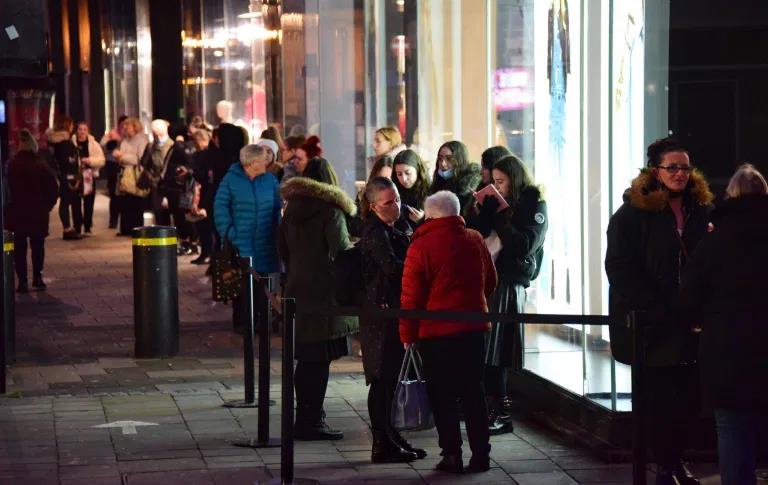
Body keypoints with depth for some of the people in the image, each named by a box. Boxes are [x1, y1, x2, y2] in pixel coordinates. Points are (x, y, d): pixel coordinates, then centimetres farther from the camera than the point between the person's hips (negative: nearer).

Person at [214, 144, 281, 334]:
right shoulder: (231, 180, -3)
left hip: (265, 243, 2)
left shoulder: (270, 180, 6)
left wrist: (278, 231, 0)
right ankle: (241, 322, 8)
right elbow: (220, 206, -3)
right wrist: (228, 231, -10)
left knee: (262, 283, 2)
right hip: (241, 242, -2)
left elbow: (279, 207, 9)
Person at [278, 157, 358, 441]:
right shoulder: (330, 209, -10)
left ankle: (304, 417, 19)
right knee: (319, 361, -4)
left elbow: (282, 246, 17)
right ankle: (311, 421, -4)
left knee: (306, 359, 14)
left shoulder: (292, 207, 11)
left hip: (297, 290, 7)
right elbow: (342, 250, -13)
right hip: (323, 292, -7)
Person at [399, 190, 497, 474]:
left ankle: (452, 454, 2)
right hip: (474, 326, 4)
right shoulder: (476, 241, 4)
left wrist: (407, 334, -1)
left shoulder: (421, 246, -10)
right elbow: (490, 283, 15)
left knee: (442, 396, 4)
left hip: (436, 331, -4)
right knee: (473, 391, 11)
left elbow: (411, 296, -9)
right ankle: (480, 453, 11)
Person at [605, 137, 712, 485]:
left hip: (687, 325, 4)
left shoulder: (699, 211, 10)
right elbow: (620, 268, -10)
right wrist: (659, 312, -15)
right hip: (650, 326, -4)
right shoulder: (634, 212, -5)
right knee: (660, 399, -1)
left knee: (688, 398, 4)